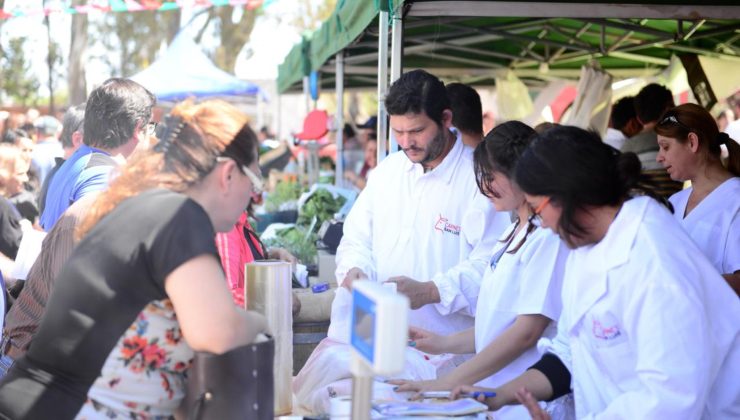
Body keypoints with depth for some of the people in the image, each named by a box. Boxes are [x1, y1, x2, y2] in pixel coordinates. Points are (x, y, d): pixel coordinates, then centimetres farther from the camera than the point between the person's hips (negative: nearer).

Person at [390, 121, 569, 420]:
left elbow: (527, 331, -19)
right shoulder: (515, 233, 16)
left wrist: (444, 384, -19)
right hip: (495, 395, 8)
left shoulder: (548, 236, -13)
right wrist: (444, 344, 8)